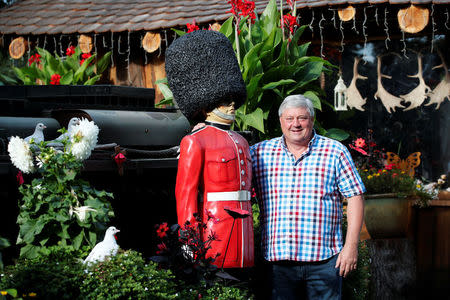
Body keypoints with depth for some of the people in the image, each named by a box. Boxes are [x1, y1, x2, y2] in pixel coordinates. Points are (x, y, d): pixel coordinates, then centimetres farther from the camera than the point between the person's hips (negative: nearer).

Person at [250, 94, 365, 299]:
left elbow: (355, 198, 3)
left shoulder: (335, 152, 4)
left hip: (324, 259, -1)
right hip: (278, 258, 2)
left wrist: (351, 246, -4)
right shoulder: (260, 153, 9)